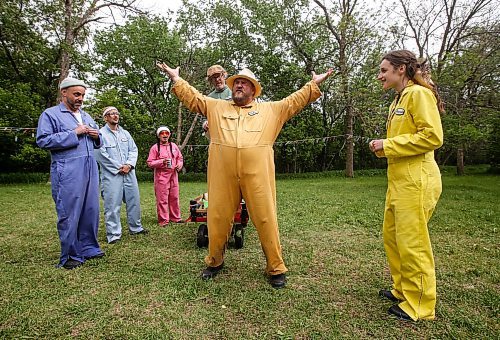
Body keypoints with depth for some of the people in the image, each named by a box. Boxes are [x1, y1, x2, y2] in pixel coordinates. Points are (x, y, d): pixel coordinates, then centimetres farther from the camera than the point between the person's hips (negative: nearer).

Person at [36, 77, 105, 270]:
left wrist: (96, 136, 4)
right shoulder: (50, 114, 1)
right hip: (68, 172, -6)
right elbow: (43, 140, -11)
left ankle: (88, 248, 21)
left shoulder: (86, 116, 21)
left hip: (90, 169, 6)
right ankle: (70, 256, 11)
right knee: (69, 214, -2)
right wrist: (73, 134, -13)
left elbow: (97, 143, 28)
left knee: (91, 210, 8)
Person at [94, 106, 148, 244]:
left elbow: (134, 150, 11)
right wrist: (118, 168, -10)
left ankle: (135, 227, 26)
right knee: (112, 205, -3)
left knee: (134, 201, 11)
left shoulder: (125, 133, 17)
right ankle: (113, 234, 7)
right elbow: (101, 155, -10)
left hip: (129, 173, 6)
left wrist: (129, 164, -7)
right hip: (111, 175, -6)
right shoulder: (101, 134, -3)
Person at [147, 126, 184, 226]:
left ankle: (175, 217, 22)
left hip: (173, 175, 4)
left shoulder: (174, 146, 12)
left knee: (174, 197, 10)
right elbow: (150, 162, -5)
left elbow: (180, 158, 18)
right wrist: (162, 162, -18)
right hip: (161, 176, -4)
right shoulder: (155, 148, -2)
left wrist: (179, 164, -3)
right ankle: (163, 220, 8)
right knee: (162, 199, -2)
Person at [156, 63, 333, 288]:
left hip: (257, 175, -1)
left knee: (266, 220, 0)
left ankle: (276, 269, 16)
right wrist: (176, 79, 19)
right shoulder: (216, 106, 20)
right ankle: (214, 262, 31)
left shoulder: (270, 109, 18)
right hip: (222, 176, 2)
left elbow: (295, 101, 20)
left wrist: (314, 84, 17)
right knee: (218, 219, 8)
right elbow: (192, 97, 23)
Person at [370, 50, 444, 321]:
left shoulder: (419, 94, -9)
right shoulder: (398, 101, 20)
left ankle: (419, 305, 16)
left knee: (412, 242, -1)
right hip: (398, 180, 10)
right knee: (392, 236, 16)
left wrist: (388, 144, -15)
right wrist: (383, 147, 6)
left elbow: (432, 136, -18)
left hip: (416, 180, -10)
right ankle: (402, 290, 32)